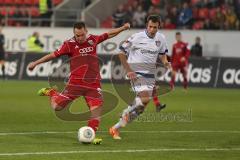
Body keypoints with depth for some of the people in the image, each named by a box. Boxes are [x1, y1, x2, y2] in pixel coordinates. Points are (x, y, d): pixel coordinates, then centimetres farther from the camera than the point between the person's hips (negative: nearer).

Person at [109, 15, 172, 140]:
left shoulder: (161, 39, 4)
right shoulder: (137, 38, -11)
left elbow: (162, 54, 21)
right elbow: (122, 52, -5)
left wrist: (165, 63, -2)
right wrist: (128, 70, -11)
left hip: (150, 76, 6)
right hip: (136, 73, -6)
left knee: (140, 108, 5)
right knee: (145, 98, -28)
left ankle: (116, 128, 18)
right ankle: (128, 111, 1)